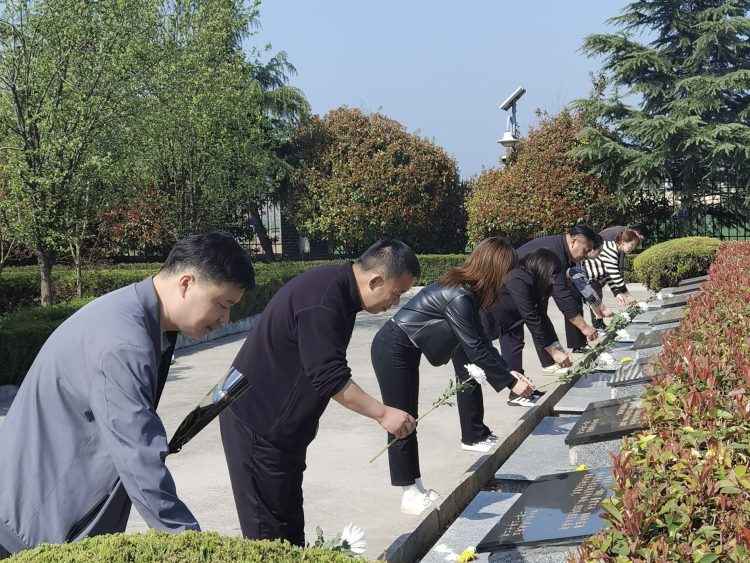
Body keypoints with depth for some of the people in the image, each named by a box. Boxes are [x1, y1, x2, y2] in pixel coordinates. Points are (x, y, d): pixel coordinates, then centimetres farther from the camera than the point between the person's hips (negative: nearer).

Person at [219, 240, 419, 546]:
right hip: (258, 421, -10)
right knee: (268, 528, -2)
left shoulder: (338, 289, 5)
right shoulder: (322, 300, -27)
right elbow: (330, 378, -28)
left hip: (281, 420, 10)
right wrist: (383, 413, -21)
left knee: (289, 517, 16)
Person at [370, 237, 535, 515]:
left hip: (405, 350, 10)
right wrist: (510, 382, -18)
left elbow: (479, 339, 6)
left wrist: (508, 371, -1)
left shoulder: (466, 289, 1)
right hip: (391, 350, -10)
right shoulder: (459, 297, -28)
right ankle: (410, 495, 9)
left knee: (408, 420, 14)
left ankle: (416, 487, 22)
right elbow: (475, 349, -26)